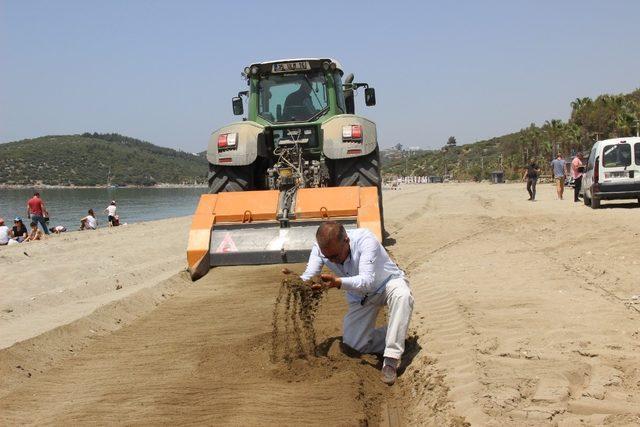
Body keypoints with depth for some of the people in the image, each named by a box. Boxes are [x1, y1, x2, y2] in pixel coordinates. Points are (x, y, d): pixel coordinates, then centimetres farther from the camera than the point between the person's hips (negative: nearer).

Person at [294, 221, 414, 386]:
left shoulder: (365, 239, -37)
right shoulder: (320, 248, -21)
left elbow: (367, 281, -46)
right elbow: (307, 278, -28)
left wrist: (338, 282, -63)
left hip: (388, 282, -4)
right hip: (359, 297, 5)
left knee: (402, 296, -39)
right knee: (354, 344, -9)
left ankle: (391, 362, -33)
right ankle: (396, 336, 16)